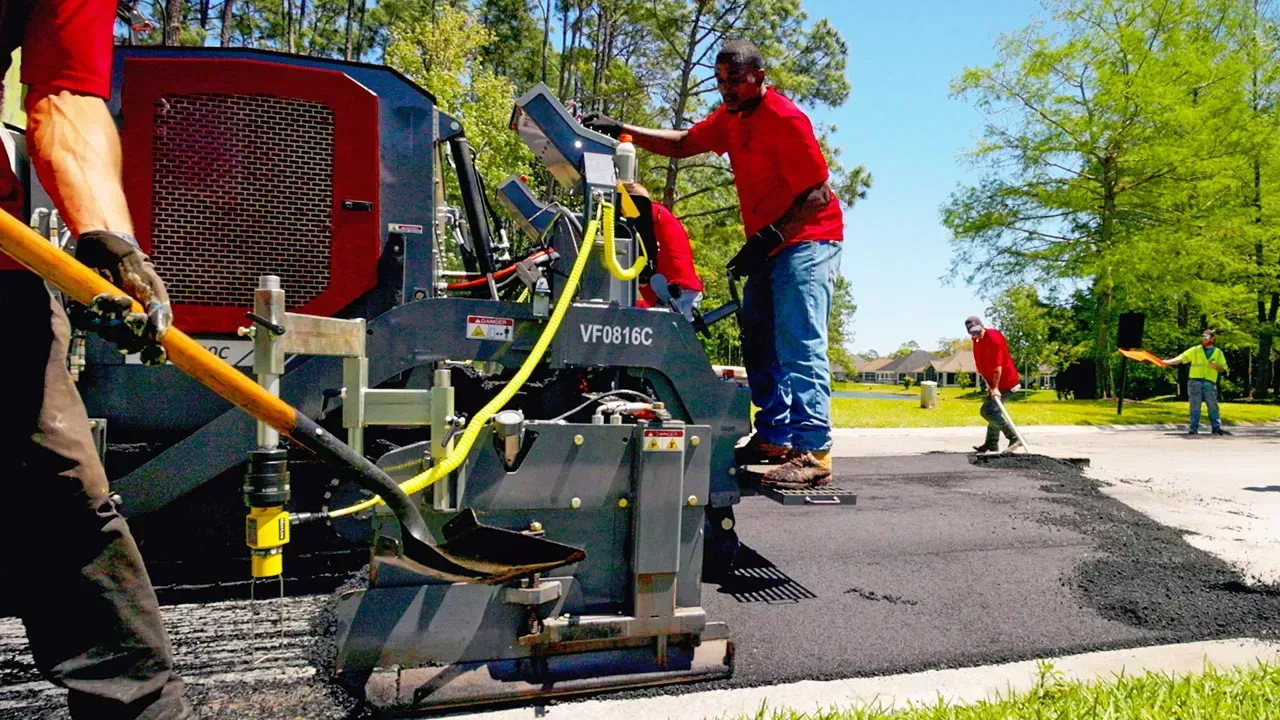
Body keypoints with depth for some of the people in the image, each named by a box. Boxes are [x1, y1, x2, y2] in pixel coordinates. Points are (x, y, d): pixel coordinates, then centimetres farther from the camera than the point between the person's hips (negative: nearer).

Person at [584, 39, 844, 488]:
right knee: (758, 344, 9)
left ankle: (813, 453, -20)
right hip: (768, 247, 10)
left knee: (800, 345, -18)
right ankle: (774, 439, 16)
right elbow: (683, 144, 21)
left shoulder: (785, 119, -16)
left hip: (807, 240, -9)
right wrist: (622, 130, 10)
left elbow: (820, 194, -19)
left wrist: (768, 238, -26)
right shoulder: (730, 118, 11)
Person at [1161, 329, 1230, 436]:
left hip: (1210, 383, 1)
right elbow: (1181, 358, -3)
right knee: (1195, 406, 0)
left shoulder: (1218, 353, 12)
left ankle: (1217, 428, 9)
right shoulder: (1195, 350, 8)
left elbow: (1223, 369, 12)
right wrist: (1168, 362, -18)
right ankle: (1194, 428, 3)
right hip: (1195, 382, -1)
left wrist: (1215, 366, -10)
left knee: (1213, 406, 2)